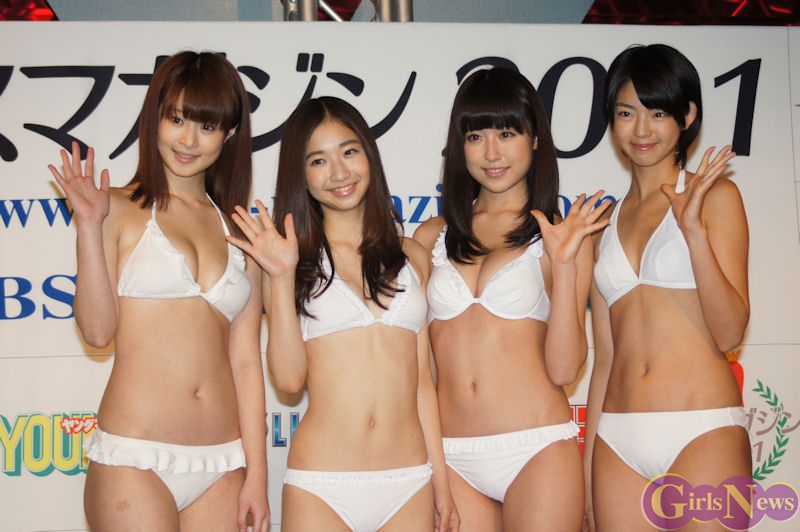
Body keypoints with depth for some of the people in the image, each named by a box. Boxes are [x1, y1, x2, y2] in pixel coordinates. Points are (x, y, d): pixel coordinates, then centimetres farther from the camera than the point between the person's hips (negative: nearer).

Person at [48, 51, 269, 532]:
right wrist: (90, 226, -12)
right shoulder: (122, 210, 3)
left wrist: (257, 474, 6)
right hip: (135, 460, -3)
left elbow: (245, 360, 9)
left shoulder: (239, 233, 12)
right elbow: (98, 329, -6)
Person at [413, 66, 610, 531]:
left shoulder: (561, 235, 3)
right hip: (452, 458, 3)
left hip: (538, 450, -2)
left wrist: (564, 265, -12)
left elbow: (563, 368, -6)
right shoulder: (433, 237, 11)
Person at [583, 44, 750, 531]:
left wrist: (694, 229, -17)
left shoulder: (715, 195, 2)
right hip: (617, 442, 4)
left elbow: (729, 333, -7)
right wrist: (585, 468, 14)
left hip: (703, 434, -4)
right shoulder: (606, 222, 14)